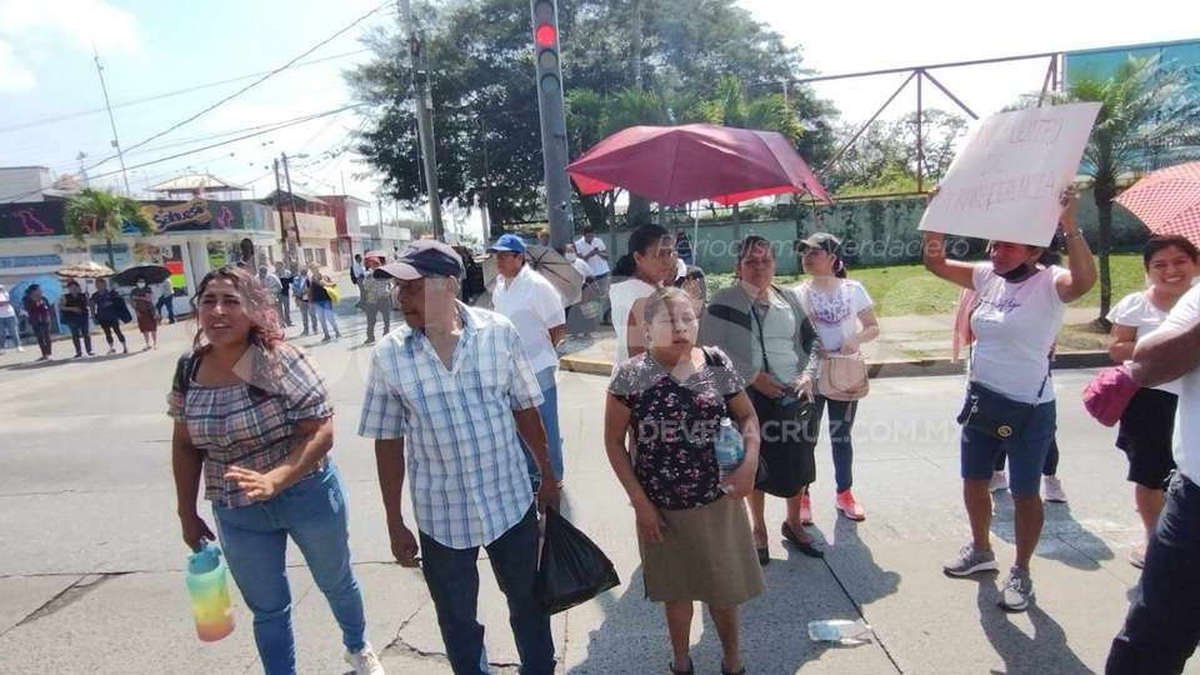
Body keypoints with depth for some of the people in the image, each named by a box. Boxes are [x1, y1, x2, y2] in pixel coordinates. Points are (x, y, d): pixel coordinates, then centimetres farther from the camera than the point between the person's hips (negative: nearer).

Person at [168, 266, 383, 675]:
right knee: (267, 609, 17)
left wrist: (274, 480, -34)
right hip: (237, 513, 3)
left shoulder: (280, 361, -20)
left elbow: (321, 432, -21)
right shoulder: (189, 369, -4)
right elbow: (185, 446, 6)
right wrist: (187, 514, 8)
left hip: (306, 496, -3)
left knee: (336, 583, 21)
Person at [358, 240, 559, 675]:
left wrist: (547, 476, 7)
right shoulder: (388, 355, -9)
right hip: (441, 515, 0)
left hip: (511, 501, 0)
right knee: (457, 620, 19)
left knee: (528, 602, 20)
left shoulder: (499, 333, -10)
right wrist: (394, 523, 1)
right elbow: (388, 442, -3)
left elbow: (526, 410, 0)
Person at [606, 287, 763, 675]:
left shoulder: (718, 364, -6)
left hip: (718, 500, 2)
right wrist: (640, 501, -9)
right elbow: (614, 442, -7)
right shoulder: (631, 375, -14)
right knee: (676, 587, 19)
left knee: (725, 586, 17)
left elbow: (747, 415, 6)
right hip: (661, 506, -1)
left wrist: (750, 461, -12)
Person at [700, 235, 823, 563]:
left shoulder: (788, 298, 7)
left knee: (799, 462, 14)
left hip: (796, 396, 4)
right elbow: (710, 348, -13)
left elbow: (812, 339, 14)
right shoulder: (725, 302, -7)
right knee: (757, 465, 9)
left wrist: (807, 375, -3)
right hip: (753, 398, -4)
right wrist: (753, 376, -16)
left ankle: (794, 524, 39)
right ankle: (759, 530, 32)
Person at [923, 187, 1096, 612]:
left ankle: (1021, 572, 25)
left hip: (1029, 409, -6)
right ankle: (981, 549, 40)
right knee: (973, 480, 18)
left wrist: (1070, 227, -42)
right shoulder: (988, 276, 4)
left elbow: (1084, 280, -36)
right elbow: (935, 263, 7)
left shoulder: (1049, 284, -14)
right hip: (980, 398, 7)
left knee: (1024, 493, 7)